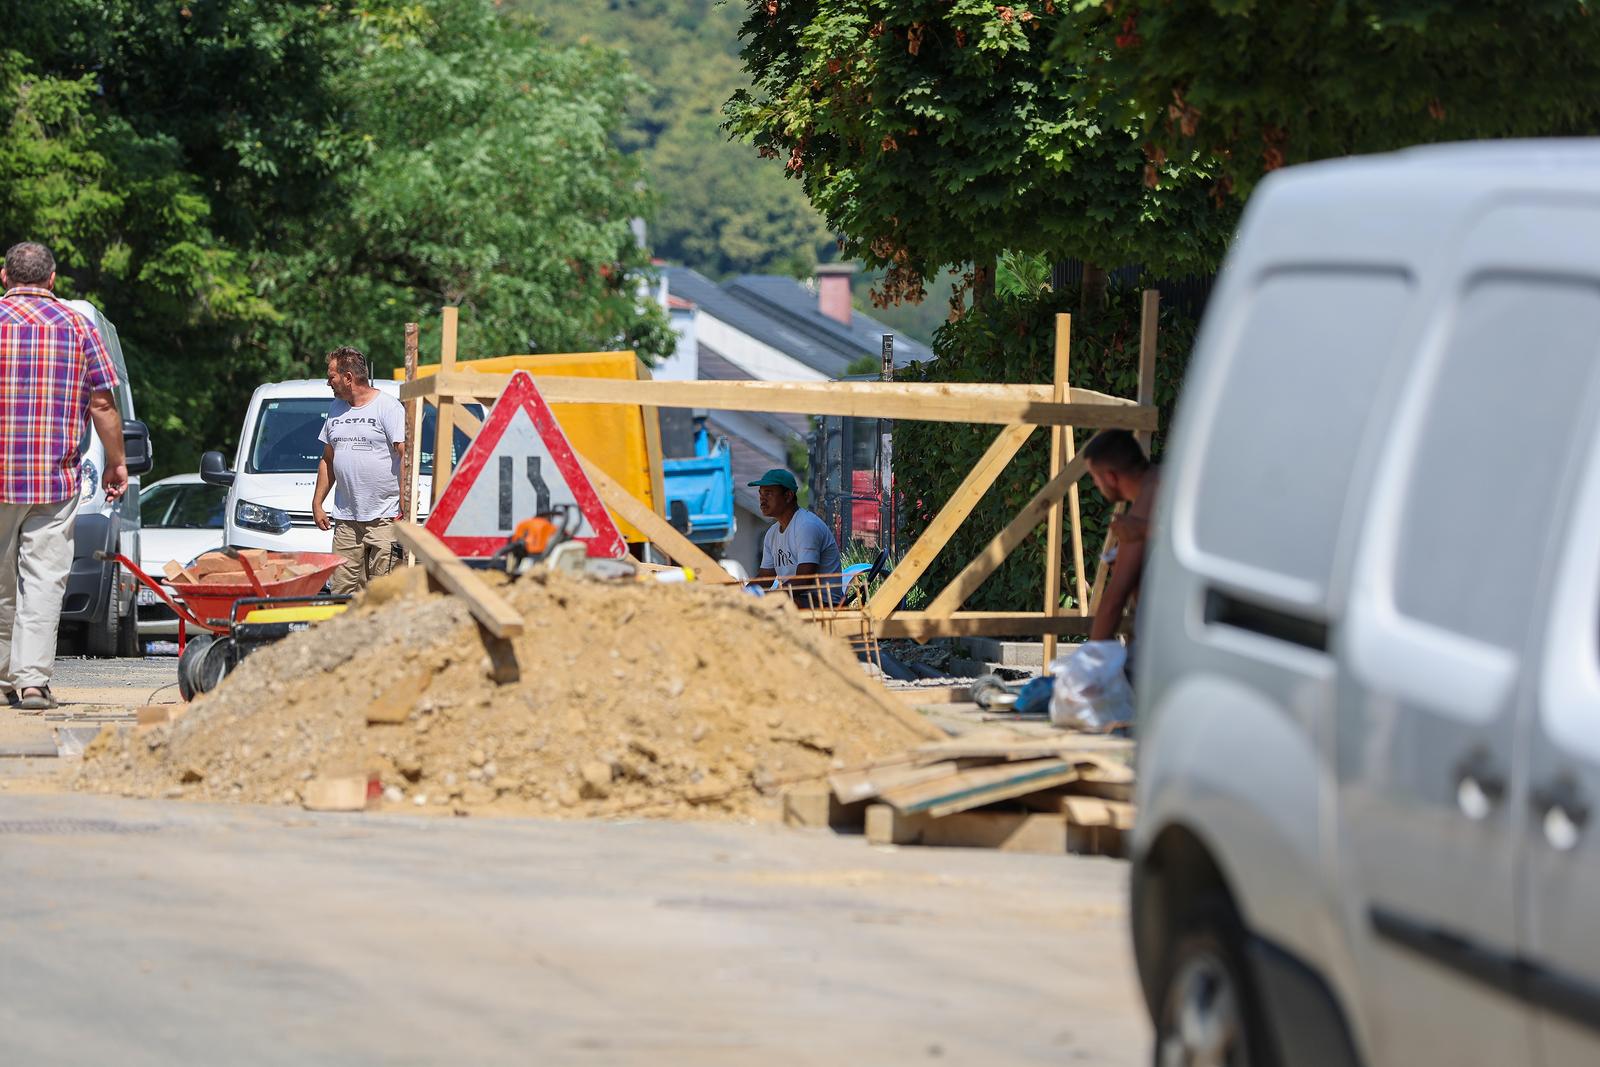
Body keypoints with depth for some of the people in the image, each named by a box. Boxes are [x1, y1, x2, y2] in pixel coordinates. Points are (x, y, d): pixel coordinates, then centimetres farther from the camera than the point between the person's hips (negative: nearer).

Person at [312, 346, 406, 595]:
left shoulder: (389, 407, -4)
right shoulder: (336, 410, 18)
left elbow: (405, 456, -10)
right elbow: (327, 460, 26)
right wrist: (317, 503, 19)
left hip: (384, 518, -6)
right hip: (345, 519, 6)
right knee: (341, 591, -1)